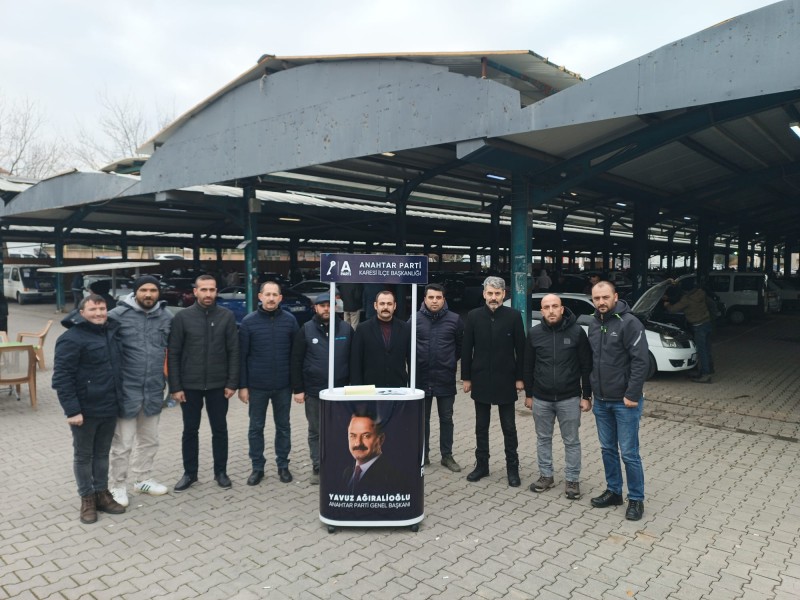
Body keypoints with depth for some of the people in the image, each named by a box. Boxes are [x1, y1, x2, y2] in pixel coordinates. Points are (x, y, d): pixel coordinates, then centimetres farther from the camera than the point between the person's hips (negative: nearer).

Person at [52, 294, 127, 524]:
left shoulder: (111, 332, 7)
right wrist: (72, 410, -22)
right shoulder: (71, 339, -14)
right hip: (85, 410, -6)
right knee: (83, 456, 9)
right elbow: (61, 377, -17)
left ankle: (102, 493, 29)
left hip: (109, 408, 6)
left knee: (102, 454, 17)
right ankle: (87, 498, 22)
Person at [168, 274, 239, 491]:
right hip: (190, 385, 0)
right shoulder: (182, 317, -4)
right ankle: (190, 473, 27)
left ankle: (221, 472, 24)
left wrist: (232, 383, -6)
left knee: (220, 430, 10)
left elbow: (234, 351, -2)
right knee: (190, 430, 12)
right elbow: (173, 354, -3)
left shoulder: (227, 316, -2)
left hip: (218, 385, 0)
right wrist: (175, 386, -7)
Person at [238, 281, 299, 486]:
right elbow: (242, 356, -2)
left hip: (283, 385, 1)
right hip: (257, 385, -1)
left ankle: (283, 465, 26)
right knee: (256, 428, 10)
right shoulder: (248, 322, -4)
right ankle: (257, 467, 24)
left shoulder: (289, 320, -1)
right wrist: (242, 386, -5)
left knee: (283, 426, 12)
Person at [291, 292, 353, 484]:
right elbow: (296, 361, -1)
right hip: (314, 391, 0)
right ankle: (317, 468, 23)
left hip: (341, 391, 1)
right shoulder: (306, 329, -2)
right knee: (315, 432, 10)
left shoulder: (346, 329, 1)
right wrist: (297, 389, -5)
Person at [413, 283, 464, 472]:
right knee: (422, 419, 13)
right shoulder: (415, 319, -3)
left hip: (446, 379, 0)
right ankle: (423, 454, 26)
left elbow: (461, 345, 7)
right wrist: (415, 365, 7)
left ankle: (447, 455, 24)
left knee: (446, 419, 11)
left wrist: (451, 362, 7)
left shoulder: (454, 320, -4)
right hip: (421, 378, 1)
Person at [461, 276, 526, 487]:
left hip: (505, 380, -2)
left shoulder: (514, 316, -6)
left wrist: (520, 378, -4)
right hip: (481, 380, 2)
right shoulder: (473, 316, -2)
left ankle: (512, 468, 20)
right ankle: (481, 465, 26)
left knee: (509, 427, 8)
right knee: (481, 426, 13)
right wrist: (466, 377, -1)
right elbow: (467, 349, 1)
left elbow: (521, 349, -2)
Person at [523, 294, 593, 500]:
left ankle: (572, 479, 23)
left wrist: (586, 396, -4)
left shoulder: (577, 332, -8)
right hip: (541, 398, 2)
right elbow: (528, 366, 6)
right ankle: (546, 475, 29)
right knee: (543, 439, 14)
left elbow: (586, 366, -3)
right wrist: (528, 394, 6)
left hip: (569, 398, -2)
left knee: (571, 441, 9)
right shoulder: (534, 333, -2)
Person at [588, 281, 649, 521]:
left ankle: (636, 499, 18)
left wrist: (632, 395, -19)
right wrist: (591, 392, 11)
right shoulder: (594, 324, 8)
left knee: (629, 453, 2)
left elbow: (641, 361, -17)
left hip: (624, 401, -6)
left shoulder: (629, 323, -14)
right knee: (608, 449, 16)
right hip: (601, 401, 6)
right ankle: (613, 491, 30)